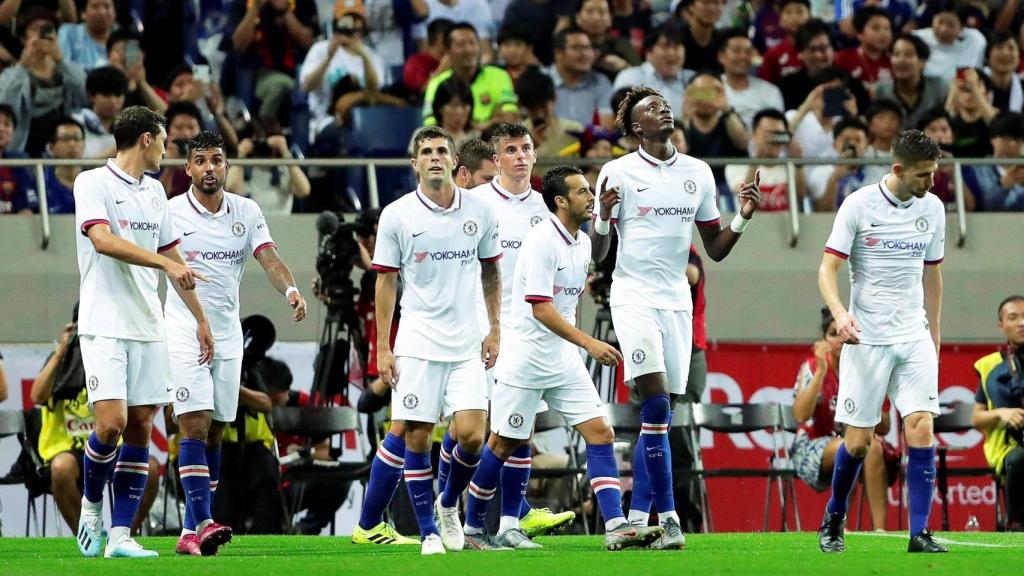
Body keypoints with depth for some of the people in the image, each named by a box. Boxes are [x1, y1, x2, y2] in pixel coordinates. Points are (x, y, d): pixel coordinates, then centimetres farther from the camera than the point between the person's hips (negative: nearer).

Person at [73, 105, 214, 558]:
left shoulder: (154, 192, 16)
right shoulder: (93, 183, -5)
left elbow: (174, 258, 23)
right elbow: (103, 240, -20)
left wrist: (200, 319, 24)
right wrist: (165, 263, -26)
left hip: (148, 327, 7)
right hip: (104, 327, -7)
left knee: (140, 427, 1)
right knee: (111, 423, -16)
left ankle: (120, 534, 2)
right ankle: (91, 504, 10)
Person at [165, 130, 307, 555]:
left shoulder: (247, 212, 5)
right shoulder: (171, 213, -4)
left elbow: (269, 258, -5)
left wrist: (290, 289, -24)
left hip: (228, 334, 4)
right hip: (184, 332, -4)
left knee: (214, 432, 6)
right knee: (195, 425, -16)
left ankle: (190, 530, 12)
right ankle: (202, 523, -24)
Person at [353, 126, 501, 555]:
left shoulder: (479, 210, 4)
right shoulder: (397, 215, -2)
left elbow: (490, 272, 15)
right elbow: (385, 281, 2)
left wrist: (495, 330, 10)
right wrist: (382, 347, -2)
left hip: (467, 343, 2)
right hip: (418, 343, -2)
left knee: (471, 434, -9)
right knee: (415, 438, -5)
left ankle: (449, 505, 18)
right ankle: (429, 531, 6)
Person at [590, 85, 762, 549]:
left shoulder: (697, 173, 10)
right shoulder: (618, 172, -2)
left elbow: (715, 249, 16)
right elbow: (597, 254, -1)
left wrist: (742, 218, -1)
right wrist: (603, 218, -20)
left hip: (676, 300, 5)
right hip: (634, 296, -5)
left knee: (659, 414, 5)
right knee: (656, 405, -17)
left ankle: (637, 517, 11)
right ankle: (668, 518, -18)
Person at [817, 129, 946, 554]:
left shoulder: (932, 208, 6)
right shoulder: (859, 206, -8)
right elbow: (827, 268, -8)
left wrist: (934, 337, 18)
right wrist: (839, 313, -27)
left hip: (914, 338, 3)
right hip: (866, 339, -3)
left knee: (921, 429, -12)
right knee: (858, 441, 0)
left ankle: (919, 533, -10)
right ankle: (833, 521, 24)